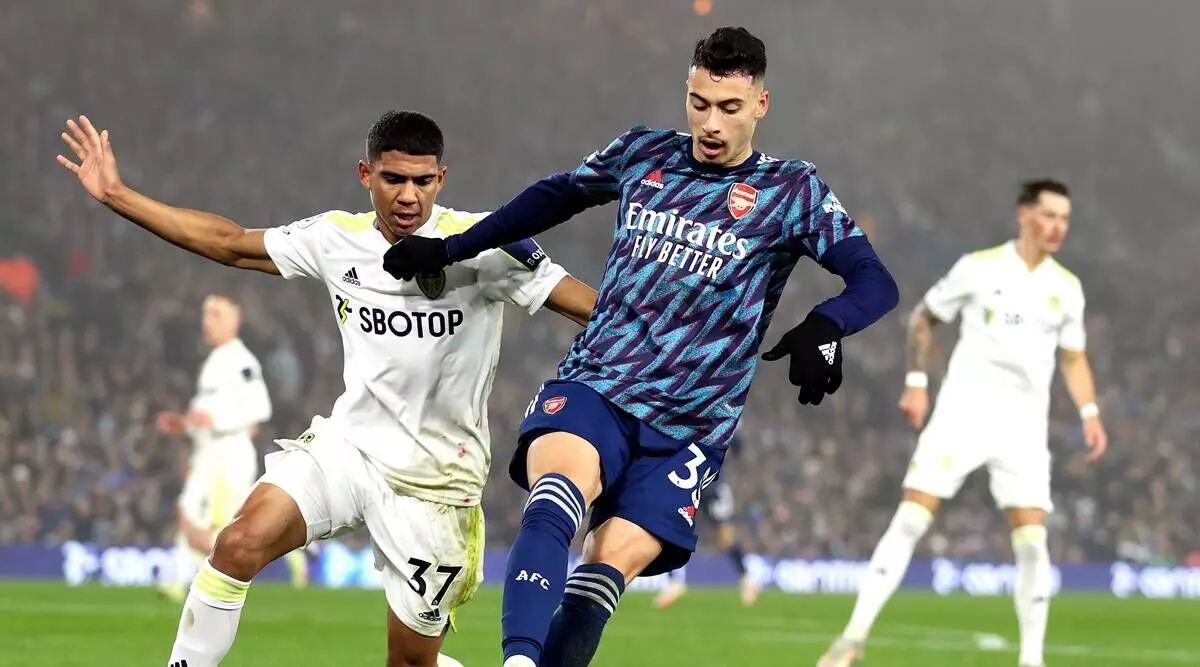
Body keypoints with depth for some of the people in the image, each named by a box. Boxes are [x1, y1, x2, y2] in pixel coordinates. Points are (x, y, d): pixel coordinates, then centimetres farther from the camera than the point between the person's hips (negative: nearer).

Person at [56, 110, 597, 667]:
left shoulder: (481, 243, -12)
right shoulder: (338, 239, 1)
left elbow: (594, 308, -14)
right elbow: (229, 244, 10)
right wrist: (117, 195, 9)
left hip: (435, 476, -3)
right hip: (347, 446, 3)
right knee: (240, 544, -22)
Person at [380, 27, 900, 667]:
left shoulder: (792, 192, 3)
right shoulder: (643, 153, 11)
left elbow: (876, 283, -4)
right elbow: (555, 195, 29)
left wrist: (823, 326, -25)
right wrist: (451, 248, 29)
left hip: (686, 431, 0)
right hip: (592, 386, 1)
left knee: (609, 568, -20)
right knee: (554, 503, -32)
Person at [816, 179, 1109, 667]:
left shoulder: (1067, 288, 8)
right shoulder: (979, 269, -2)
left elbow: (1073, 358, 19)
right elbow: (923, 318, 11)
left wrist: (1090, 413, 5)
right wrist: (916, 383, 4)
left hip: (1024, 426, 3)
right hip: (963, 411, -2)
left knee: (1032, 539, -7)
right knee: (910, 520, -10)